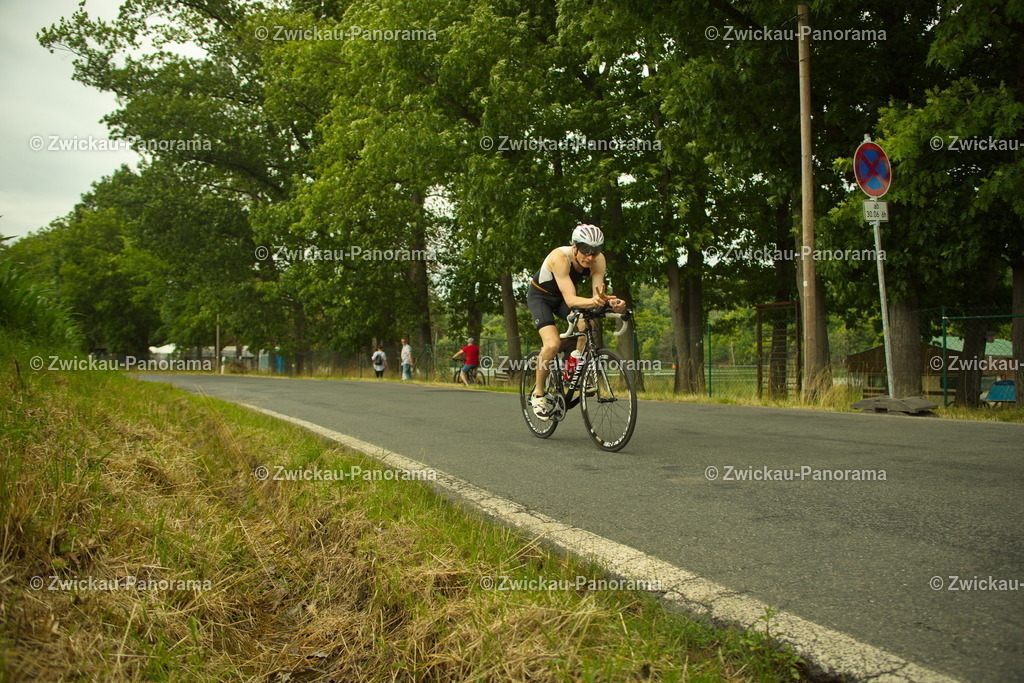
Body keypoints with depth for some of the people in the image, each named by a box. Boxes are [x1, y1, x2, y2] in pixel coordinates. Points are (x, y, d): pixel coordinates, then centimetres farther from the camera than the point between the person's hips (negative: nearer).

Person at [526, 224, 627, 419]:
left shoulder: (598, 260, -21)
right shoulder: (560, 257, -35)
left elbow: (598, 292, -26)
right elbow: (570, 299, -42)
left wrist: (610, 302, -49)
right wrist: (593, 301, -61)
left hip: (562, 299, 5)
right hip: (540, 296, -5)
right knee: (552, 344, -26)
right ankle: (538, 394, -6)